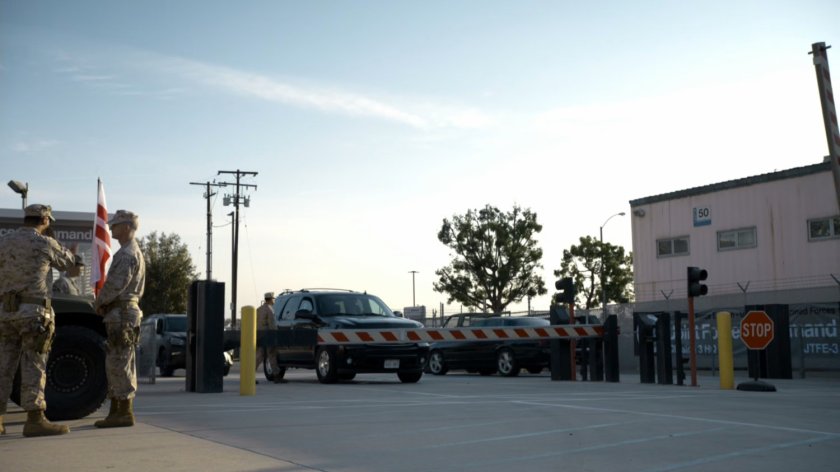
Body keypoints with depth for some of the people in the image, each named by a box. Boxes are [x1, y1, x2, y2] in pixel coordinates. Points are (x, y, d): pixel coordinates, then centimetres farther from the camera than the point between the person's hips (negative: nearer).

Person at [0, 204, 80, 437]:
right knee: (34, 366, -5)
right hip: (34, 312, -6)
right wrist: (50, 240, 31)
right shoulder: (45, 244, -5)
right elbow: (68, 263, 14)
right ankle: (35, 420, -6)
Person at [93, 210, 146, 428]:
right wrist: (104, 304, 8)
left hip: (121, 315, -10)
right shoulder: (130, 252, 21)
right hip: (121, 313, 10)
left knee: (119, 364, -8)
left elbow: (115, 285, -20)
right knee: (116, 365, 12)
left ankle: (124, 413, -6)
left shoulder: (127, 254, -13)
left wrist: (98, 302, -4)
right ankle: (117, 412, 16)